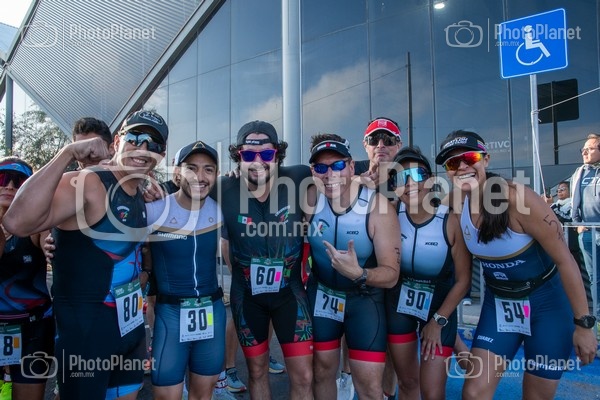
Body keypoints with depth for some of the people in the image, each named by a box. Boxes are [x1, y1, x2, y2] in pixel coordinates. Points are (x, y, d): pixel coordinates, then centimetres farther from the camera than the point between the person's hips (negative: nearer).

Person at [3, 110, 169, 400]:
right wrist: (67, 154, -37)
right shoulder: (87, 183, -20)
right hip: (86, 328, -8)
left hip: (130, 324, 8)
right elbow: (17, 222, -37)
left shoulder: (141, 193, 5)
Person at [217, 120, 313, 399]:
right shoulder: (224, 190, -16)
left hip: (289, 290, 0)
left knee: (303, 377, 2)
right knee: (257, 371, 18)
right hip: (246, 294, 1)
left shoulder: (299, 180, -16)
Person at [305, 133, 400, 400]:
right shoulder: (311, 198, -15)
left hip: (364, 299, -2)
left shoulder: (377, 205, -23)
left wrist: (359, 274, -40)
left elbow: (391, 274, -23)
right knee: (322, 371, 18)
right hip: (321, 294, 3)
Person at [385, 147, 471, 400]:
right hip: (398, 304, 2)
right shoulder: (392, 215, -13)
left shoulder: (451, 221, -20)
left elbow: (463, 280, -12)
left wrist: (438, 321, -10)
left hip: (439, 305, -2)